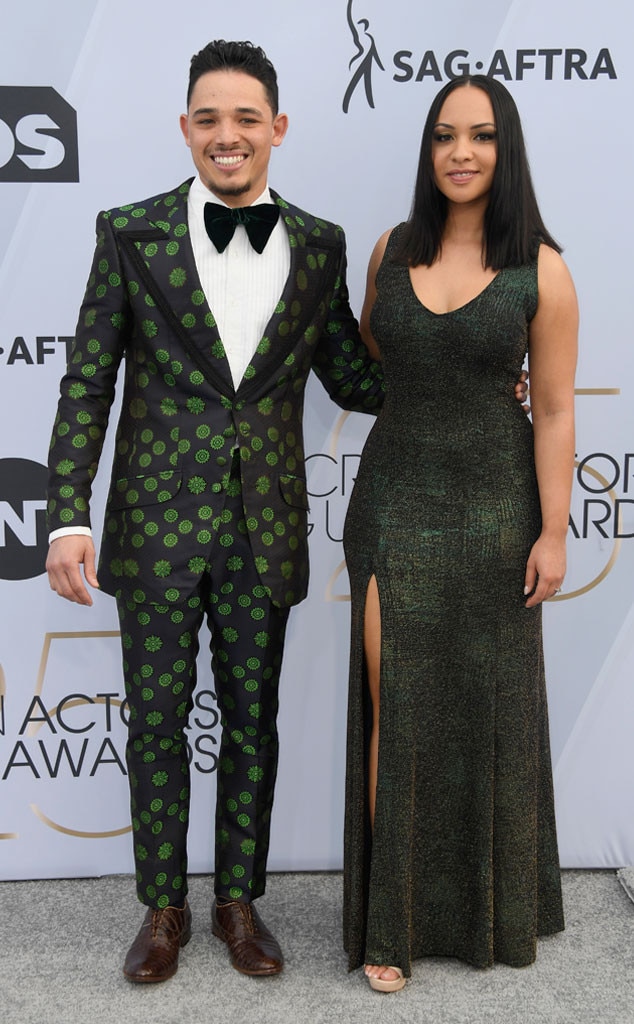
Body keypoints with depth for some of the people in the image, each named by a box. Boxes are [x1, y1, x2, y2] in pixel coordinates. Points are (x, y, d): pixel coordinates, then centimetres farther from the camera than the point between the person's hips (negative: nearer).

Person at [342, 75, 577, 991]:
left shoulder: (541, 271, -7)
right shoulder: (394, 248, 3)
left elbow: (554, 412, -6)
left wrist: (553, 533, -8)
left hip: (491, 503, -2)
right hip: (394, 498, 2)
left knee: (488, 704, 11)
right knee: (394, 707, 0)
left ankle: (492, 901, 34)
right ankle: (390, 917, 13)